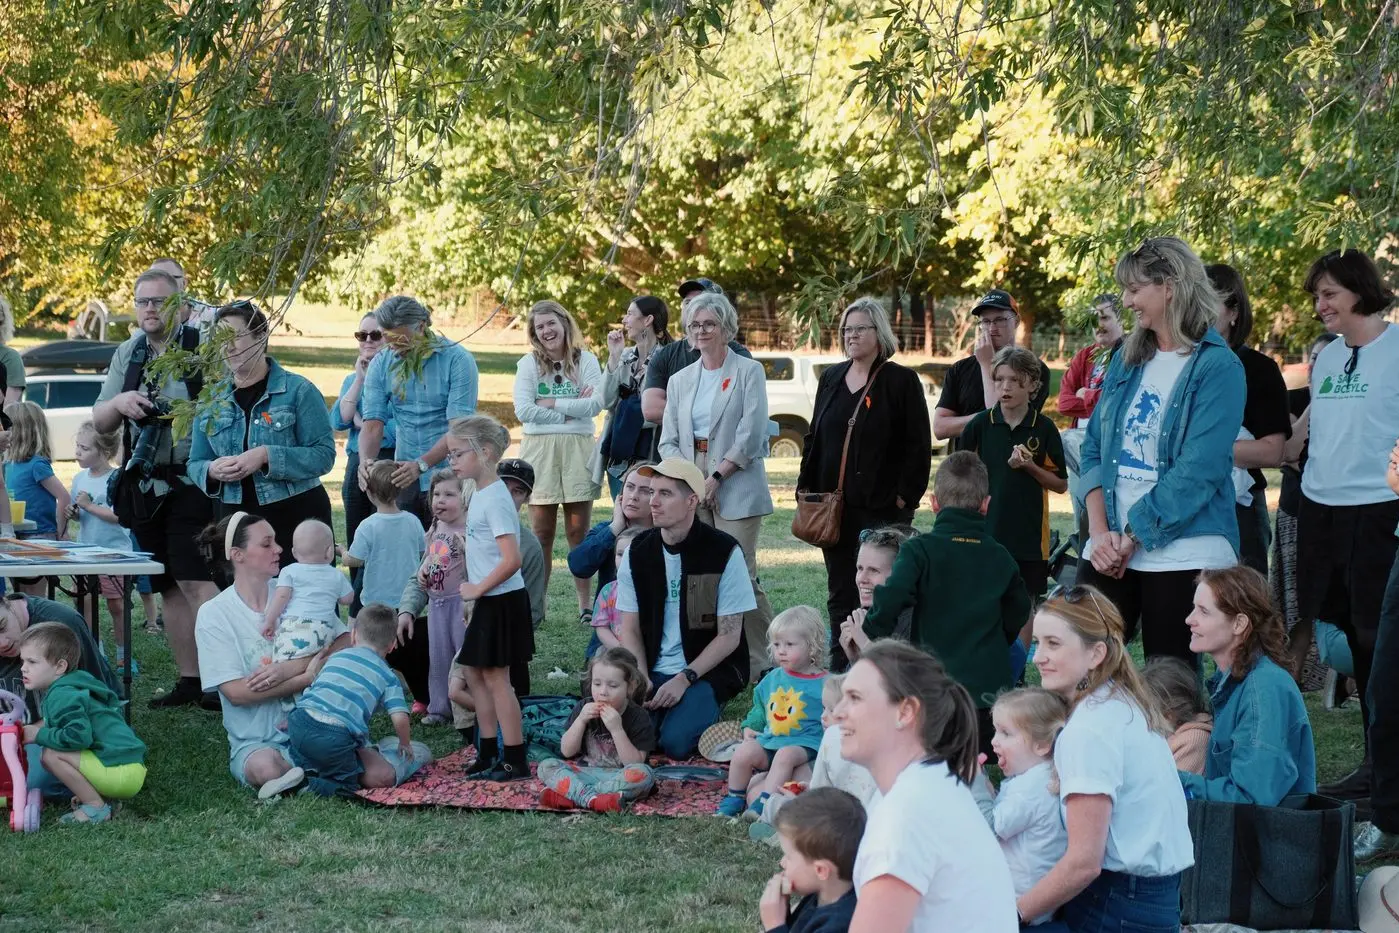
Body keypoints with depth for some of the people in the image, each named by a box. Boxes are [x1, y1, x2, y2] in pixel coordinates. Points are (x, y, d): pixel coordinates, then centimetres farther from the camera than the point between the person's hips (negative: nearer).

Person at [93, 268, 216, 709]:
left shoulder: (203, 347, -6)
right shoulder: (127, 355, 12)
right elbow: (99, 422, 13)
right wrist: (119, 402, -8)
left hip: (192, 482, -7)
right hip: (145, 486, 7)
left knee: (194, 580, -15)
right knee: (167, 586, 10)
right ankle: (188, 680, 17)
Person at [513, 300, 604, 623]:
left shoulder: (586, 361, 5)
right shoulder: (528, 364, 6)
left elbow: (596, 403, -8)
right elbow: (523, 410, -6)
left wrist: (552, 404, -8)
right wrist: (572, 409, -7)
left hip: (577, 449, 0)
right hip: (538, 449, 0)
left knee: (578, 531, 1)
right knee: (542, 532, 1)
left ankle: (586, 603, 6)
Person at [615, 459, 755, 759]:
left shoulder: (724, 552, -9)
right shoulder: (638, 552, 3)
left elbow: (729, 636, -8)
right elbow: (630, 630, 6)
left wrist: (684, 679, -16)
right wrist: (640, 678, -11)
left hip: (709, 671, -3)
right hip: (653, 672, 3)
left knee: (674, 741, -26)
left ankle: (703, 710, 6)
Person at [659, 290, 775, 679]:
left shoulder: (748, 373, 2)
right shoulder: (680, 380, 17)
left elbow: (751, 436, -7)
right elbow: (668, 441, 14)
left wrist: (716, 478, -12)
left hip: (736, 487, -4)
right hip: (690, 492, 5)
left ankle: (756, 660, -3)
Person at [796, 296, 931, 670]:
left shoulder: (901, 380, -3)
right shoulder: (831, 379, 13)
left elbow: (918, 446, -6)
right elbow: (814, 439, 17)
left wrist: (904, 496, -12)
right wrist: (806, 490, 8)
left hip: (882, 507, -5)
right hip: (834, 505, 5)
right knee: (840, 593, 9)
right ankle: (840, 668, 15)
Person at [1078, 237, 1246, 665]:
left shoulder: (1218, 367, -7)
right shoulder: (1128, 358, 13)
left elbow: (1198, 471, -15)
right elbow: (1093, 447, 11)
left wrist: (1132, 537, -15)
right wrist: (1099, 531, -4)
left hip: (1182, 553, -6)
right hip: (1109, 549, 6)